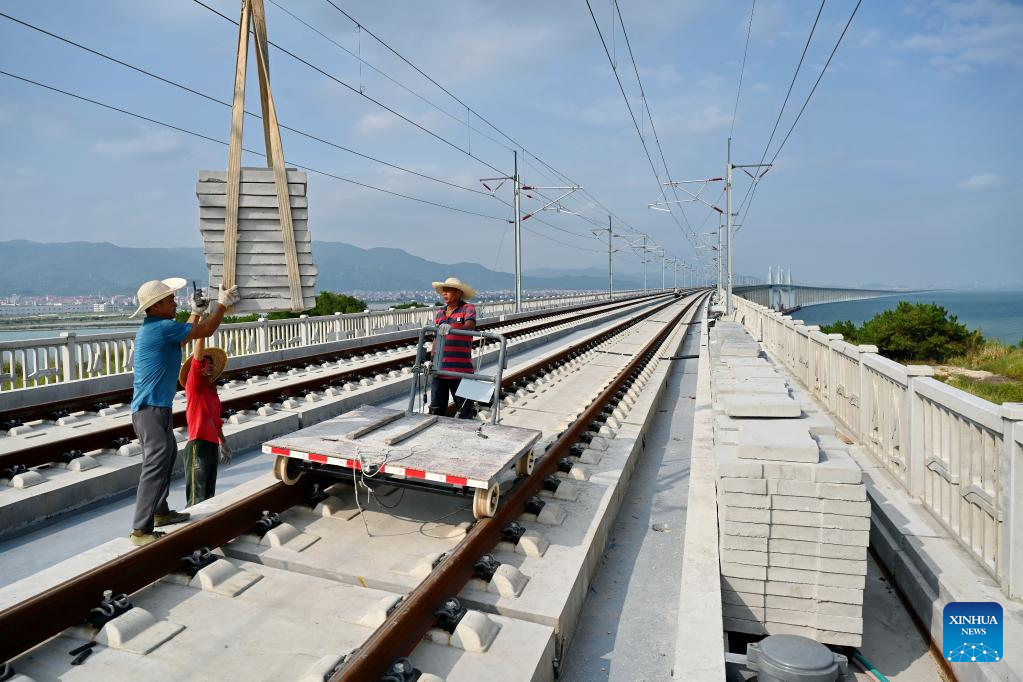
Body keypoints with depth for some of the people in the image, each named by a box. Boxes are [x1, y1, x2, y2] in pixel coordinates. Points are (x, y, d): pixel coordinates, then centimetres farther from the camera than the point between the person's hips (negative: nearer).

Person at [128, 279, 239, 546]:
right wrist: (223, 304, -1)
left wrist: (196, 311, 30)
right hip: (152, 409, -11)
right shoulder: (161, 327, -18)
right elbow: (205, 331, -12)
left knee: (168, 454, 23)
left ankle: (160, 512, 36)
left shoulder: (154, 328, 12)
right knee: (156, 466, -10)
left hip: (155, 407, 11)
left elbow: (186, 335, 30)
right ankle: (142, 530, -6)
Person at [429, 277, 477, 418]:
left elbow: (470, 326, -22)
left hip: (460, 368, -6)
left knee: (464, 409, 1)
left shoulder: (468, 308, -2)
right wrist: (432, 361, 15)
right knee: (436, 409, 10)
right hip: (439, 368, 6)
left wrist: (452, 328, -40)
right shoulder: (440, 313, 15)